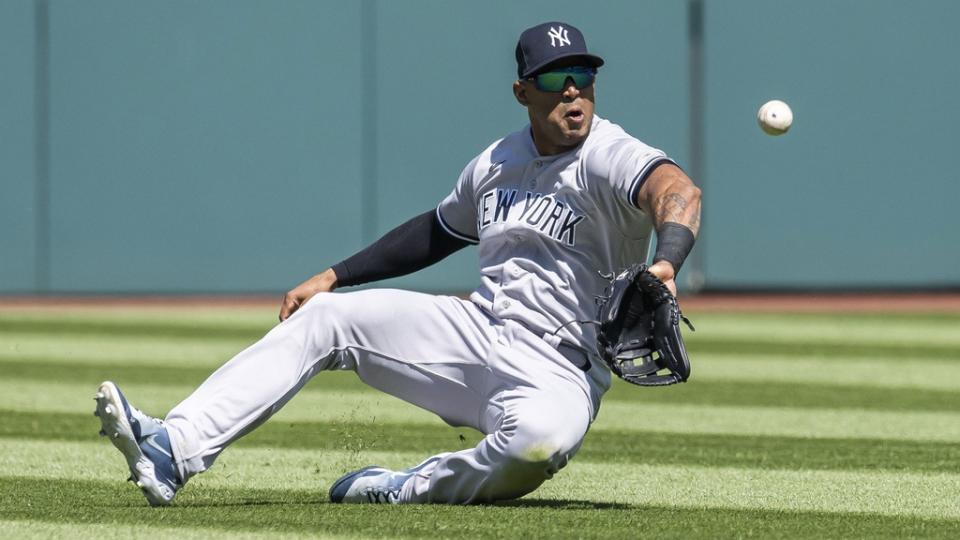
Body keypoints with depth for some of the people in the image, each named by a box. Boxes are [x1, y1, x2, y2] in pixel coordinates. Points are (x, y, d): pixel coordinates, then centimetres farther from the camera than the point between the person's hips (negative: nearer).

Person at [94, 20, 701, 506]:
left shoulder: (608, 158, -14)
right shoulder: (497, 164, 9)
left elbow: (679, 190, -35)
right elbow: (439, 231, 26)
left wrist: (666, 263, -57)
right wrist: (333, 277, 21)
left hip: (557, 374, -7)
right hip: (476, 331, 7)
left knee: (543, 438, -42)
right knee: (321, 315, -2)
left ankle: (405, 490, -17)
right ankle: (173, 450, -13)